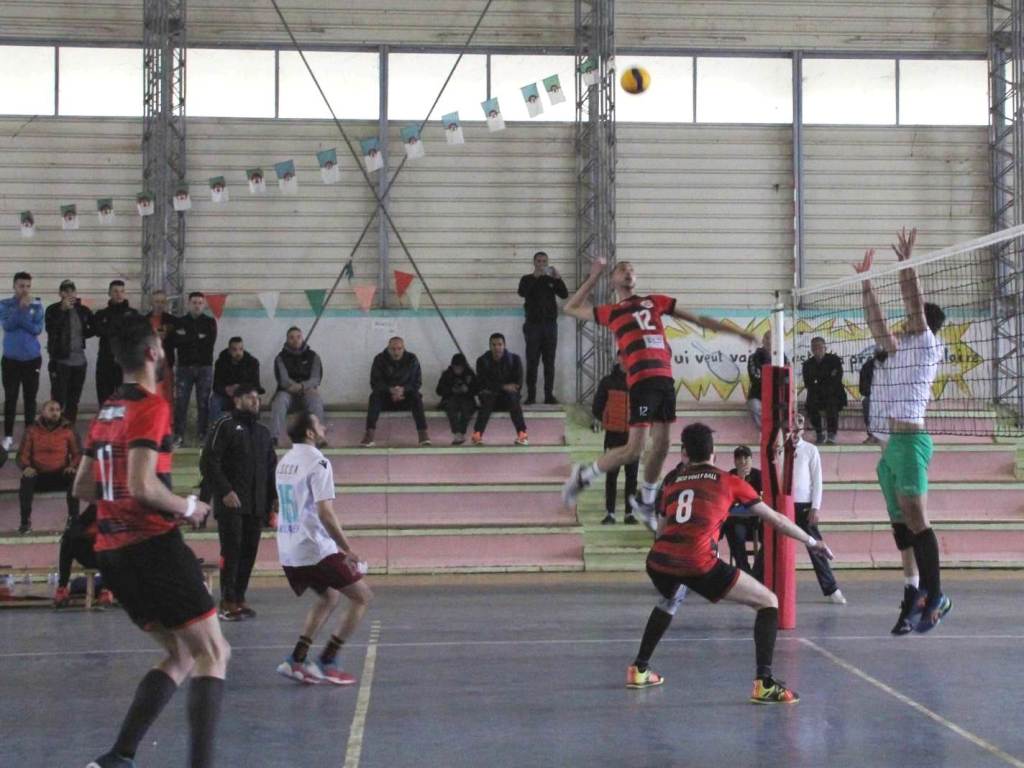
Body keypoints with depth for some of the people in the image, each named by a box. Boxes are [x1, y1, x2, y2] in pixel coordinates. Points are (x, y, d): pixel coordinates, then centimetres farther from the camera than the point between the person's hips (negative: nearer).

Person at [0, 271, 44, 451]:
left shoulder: (37, 306, -1)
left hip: (32, 359, 0)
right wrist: (21, 307, -22)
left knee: (30, 398, 5)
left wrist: (23, 312, -18)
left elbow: (38, 329, -11)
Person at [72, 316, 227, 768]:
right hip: (153, 545, -8)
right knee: (212, 652, -4)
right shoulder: (152, 406, -10)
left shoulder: (106, 412, 16)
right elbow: (143, 484, -21)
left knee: (180, 655, 15)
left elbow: (83, 487, 20)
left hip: (112, 552, 8)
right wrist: (188, 507, -6)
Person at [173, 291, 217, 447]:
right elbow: (175, 341, -5)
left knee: (203, 403, 0)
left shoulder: (210, 322, 9)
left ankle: (203, 435, 4)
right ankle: (179, 436, -2)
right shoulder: (179, 322, 10)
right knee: (180, 402, -5)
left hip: (205, 367, 0)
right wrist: (198, 338, -9)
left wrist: (187, 338, -6)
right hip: (184, 366, 0)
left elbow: (210, 342, -7)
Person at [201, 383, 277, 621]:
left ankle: (239, 598, 12)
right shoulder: (224, 425, -2)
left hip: (256, 505, 6)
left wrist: (274, 497, 14)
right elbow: (208, 461, -9)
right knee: (231, 551, -9)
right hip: (231, 503, -6)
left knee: (249, 552, 4)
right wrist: (225, 491, -15)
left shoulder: (263, 432, 19)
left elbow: (271, 467, 24)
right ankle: (227, 603, -6)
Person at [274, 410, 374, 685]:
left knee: (329, 597, 25)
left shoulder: (284, 462, 13)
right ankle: (327, 662, 0)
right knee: (362, 597, 2)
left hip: (288, 551, 9)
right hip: (315, 549, -9)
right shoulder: (317, 463, -14)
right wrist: (347, 549, -17)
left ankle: (297, 659, 13)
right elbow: (325, 513, -22)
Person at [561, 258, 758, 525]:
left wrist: (738, 331, 20)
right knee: (634, 450, -10)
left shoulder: (655, 302, 20)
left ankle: (645, 501, 27)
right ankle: (583, 475, 9)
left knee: (661, 445, 9)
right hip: (642, 380, -5)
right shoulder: (610, 311, 12)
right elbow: (571, 308, 22)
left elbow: (698, 320, 22)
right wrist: (594, 276, 19)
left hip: (665, 378, 5)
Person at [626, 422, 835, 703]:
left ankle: (639, 670, 42)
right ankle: (764, 684, -6)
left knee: (671, 599, 40)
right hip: (699, 563, -5)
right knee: (768, 602, 9)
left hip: (658, 560, 5)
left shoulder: (672, 480, 22)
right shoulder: (728, 481, 14)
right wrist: (812, 542, 30)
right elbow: (775, 519, 19)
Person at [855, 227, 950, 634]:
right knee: (901, 524, 6)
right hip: (892, 444, 9)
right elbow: (877, 323, 26)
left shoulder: (927, 346, 1)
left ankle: (934, 597, -10)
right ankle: (913, 595, 7)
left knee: (916, 523, -12)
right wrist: (866, 281, 26)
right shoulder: (899, 349, 21)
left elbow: (916, 305, -8)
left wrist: (905, 263, -8)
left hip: (910, 440, -9)